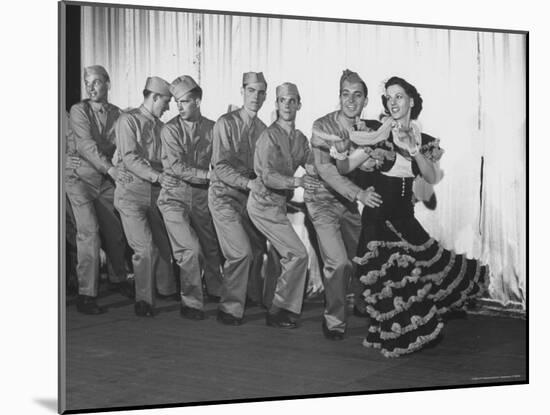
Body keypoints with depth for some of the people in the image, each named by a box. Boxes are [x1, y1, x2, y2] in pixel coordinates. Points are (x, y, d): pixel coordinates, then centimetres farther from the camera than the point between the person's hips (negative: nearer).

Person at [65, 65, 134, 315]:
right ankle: (86, 295, -8)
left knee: (114, 232, 9)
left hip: (104, 179, 4)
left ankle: (119, 279, 35)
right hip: (79, 177, -4)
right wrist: (110, 168, -27)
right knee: (89, 231, -14)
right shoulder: (78, 110, -5)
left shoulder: (116, 114, 6)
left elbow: (117, 147, 6)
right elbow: (86, 145, -17)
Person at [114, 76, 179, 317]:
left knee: (164, 245, 8)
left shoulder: (159, 126, 15)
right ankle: (143, 301, 4)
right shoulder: (129, 120, -5)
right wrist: (157, 176, -25)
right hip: (131, 193, -6)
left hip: (155, 194, 6)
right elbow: (130, 159, -16)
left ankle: (167, 291, 27)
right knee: (145, 248, -11)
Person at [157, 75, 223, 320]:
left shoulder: (212, 128, 3)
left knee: (211, 247, 11)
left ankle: (217, 291, 35)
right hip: (175, 196, -3)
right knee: (190, 249, -12)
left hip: (201, 197, 3)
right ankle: (191, 303, 3)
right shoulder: (170, 129, -6)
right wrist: (208, 174, -21)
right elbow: (177, 167, -15)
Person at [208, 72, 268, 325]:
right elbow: (220, 166, -18)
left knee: (258, 248, 11)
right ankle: (230, 309, 1)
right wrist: (248, 182, -29)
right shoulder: (226, 123, -12)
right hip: (224, 194, -6)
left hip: (250, 196, 6)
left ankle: (254, 295, 37)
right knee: (241, 252, -14)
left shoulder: (263, 129, 5)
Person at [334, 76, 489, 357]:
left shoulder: (425, 141, 4)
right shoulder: (380, 134, -5)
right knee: (389, 279, -2)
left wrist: (412, 147, -19)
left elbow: (433, 178, -10)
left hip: (405, 217, 3)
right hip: (379, 216, -3)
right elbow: (344, 167, -6)